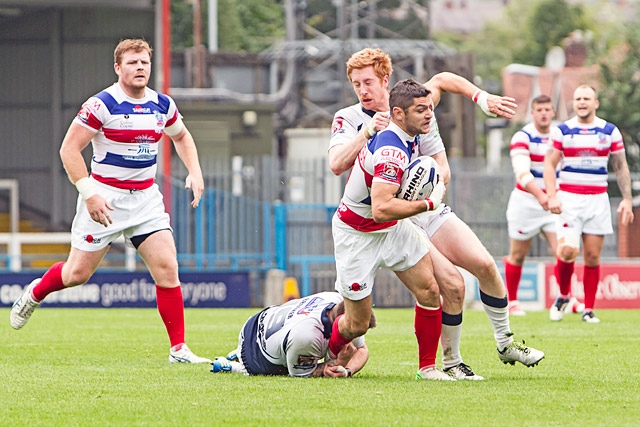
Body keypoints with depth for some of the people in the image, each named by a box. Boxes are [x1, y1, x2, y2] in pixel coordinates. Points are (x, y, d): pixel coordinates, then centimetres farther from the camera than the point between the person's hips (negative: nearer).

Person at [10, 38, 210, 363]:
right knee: (78, 272, 3)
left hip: (146, 199, 4)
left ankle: (179, 349, -6)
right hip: (104, 198, -4)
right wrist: (89, 194, -21)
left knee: (166, 267, -10)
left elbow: (182, 136, 24)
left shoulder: (162, 105, 4)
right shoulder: (102, 105, -15)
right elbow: (69, 149, -14)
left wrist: (195, 172, 9)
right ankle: (35, 293, 36)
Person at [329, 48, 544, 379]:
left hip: (430, 211, 4)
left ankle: (506, 344, 15)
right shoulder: (348, 119, -7)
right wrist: (367, 131, -31)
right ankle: (451, 362, -3)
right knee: (452, 284, -19)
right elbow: (336, 165, -23)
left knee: (485, 265, -5)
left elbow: (442, 170, 7)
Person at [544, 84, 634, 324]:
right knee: (567, 252, -16)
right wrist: (552, 196, -11)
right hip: (569, 199, -2)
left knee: (592, 257, -1)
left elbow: (621, 167, 10)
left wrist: (627, 199, 2)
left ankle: (589, 310, 7)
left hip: (598, 200, 2)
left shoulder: (610, 131, 5)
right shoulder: (562, 131, 1)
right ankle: (563, 297, 8)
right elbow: (549, 164, 2)